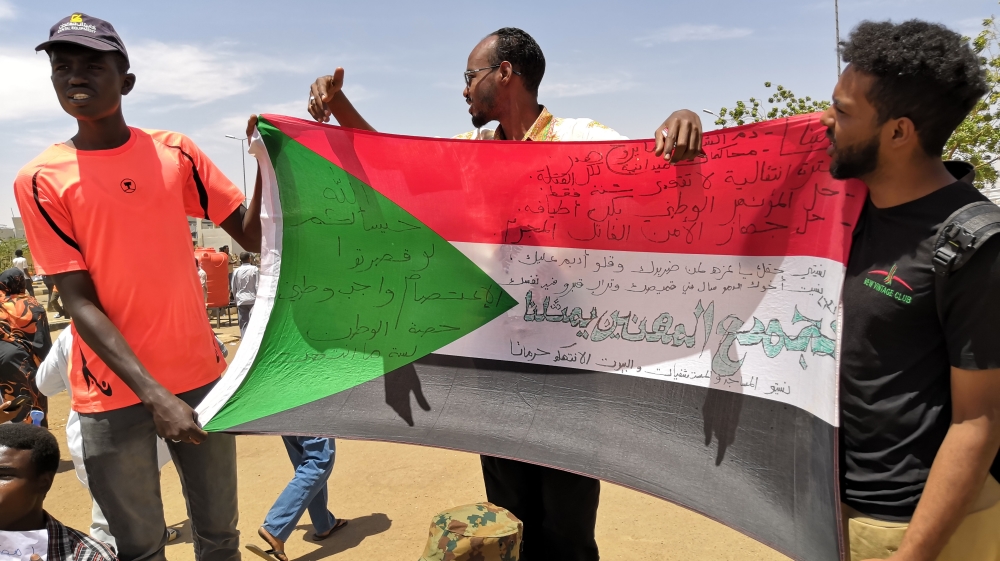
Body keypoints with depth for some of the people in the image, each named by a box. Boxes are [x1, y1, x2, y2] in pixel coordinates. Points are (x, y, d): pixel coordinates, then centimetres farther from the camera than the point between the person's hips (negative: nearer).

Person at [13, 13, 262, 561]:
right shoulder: (41, 180, -3)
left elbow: (251, 235, 1)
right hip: (115, 392, -2)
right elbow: (80, 302, -9)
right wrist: (153, 394, -18)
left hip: (201, 373, 2)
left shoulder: (175, 152, 3)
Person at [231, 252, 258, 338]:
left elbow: (233, 288, 8)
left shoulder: (236, 271, 2)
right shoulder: (255, 269, -7)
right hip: (253, 299, -2)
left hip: (241, 301, 2)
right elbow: (257, 286, -7)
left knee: (243, 323, 5)